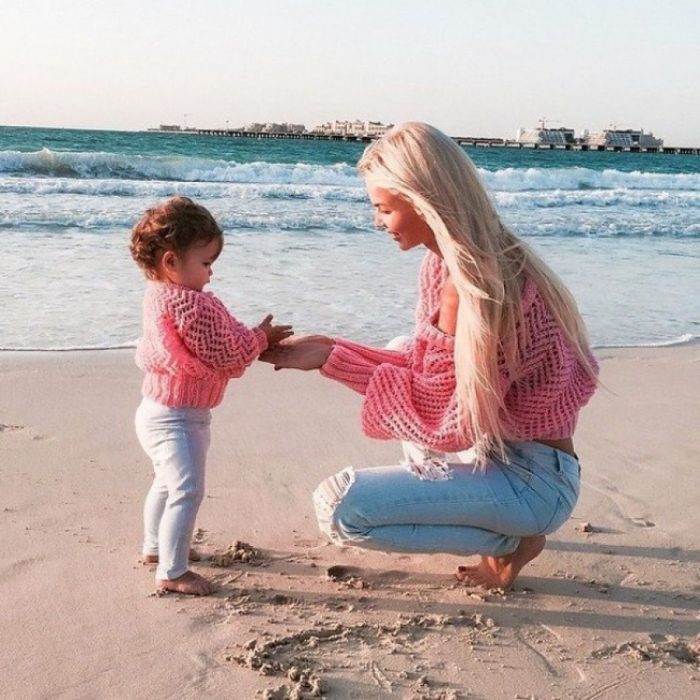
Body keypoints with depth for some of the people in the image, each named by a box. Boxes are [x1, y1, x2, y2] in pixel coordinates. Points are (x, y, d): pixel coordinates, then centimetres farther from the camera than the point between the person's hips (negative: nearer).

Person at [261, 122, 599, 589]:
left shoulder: (490, 286, -26)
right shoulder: (447, 265, 1)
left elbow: (453, 424, -21)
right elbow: (418, 372, 7)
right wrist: (329, 354, 2)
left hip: (531, 476, -9)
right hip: (493, 450, 9)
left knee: (340, 507, -17)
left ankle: (510, 539, -1)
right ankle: (499, 526, 17)